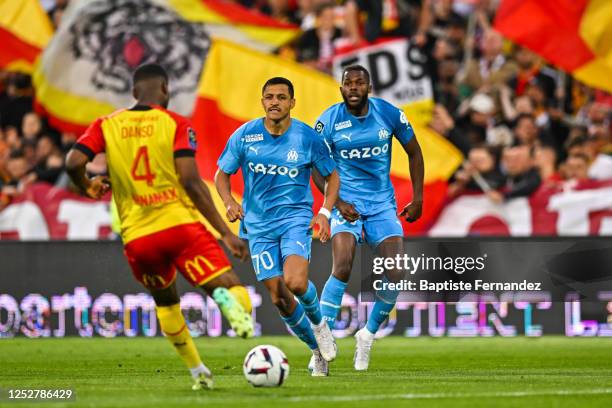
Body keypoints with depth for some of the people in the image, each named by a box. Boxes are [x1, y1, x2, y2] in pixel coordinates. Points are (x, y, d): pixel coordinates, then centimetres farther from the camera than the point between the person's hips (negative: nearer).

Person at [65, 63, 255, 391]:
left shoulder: (106, 126, 9)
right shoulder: (176, 124, 2)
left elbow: (73, 163, -5)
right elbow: (190, 181, -8)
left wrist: (87, 187, 19)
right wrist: (225, 232, -7)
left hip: (137, 238, 3)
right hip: (180, 225, -3)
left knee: (165, 301, 30)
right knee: (230, 290, -5)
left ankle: (198, 372, 23)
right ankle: (227, 299, -42)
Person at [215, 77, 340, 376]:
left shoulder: (307, 138, -5)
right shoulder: (244, 135, -2)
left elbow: (331, 176, 7)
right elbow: (222, 175, 8)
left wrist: (324, 212, -8)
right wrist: (229, 202, -11)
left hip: (295, 217, -2)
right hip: (258, 224, 2)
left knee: (296, 282, -27)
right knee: (278, 296, -2)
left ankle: (318, 322, 7)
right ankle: (317, 349, 20)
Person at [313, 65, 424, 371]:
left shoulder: (389, 114, -6)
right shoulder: (328, 121, -9)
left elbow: (414, 153, 8)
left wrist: (417, 198, 5)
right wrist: (338, 202, -11)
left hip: (382, 205, 2)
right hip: (347, 204, -2)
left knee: (395, 273, -11)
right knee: (343, 267, -23)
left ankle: (369, 334, 12)